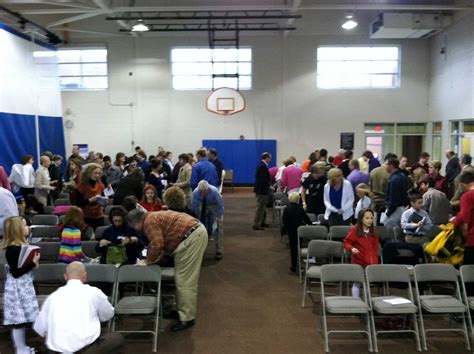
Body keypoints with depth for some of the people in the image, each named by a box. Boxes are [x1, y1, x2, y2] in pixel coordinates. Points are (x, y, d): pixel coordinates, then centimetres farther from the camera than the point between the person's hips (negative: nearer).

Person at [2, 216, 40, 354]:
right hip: (17, 288, -9)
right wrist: (33, 263, -22)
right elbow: (15, 272, -22)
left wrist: (34, 263, 2)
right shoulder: (12, 249, -19)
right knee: (18, 320, 1)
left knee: (22, 319, 17)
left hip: (24, 286, 9)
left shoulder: (22, 246, 8)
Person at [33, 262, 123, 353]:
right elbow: (108, 315, 16)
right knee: (118, 337, 20)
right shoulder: (93, 292, -1)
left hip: (56, 348, 5)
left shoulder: (53, 296, 6)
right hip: (84, 348, -4)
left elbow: (39, 328, 11)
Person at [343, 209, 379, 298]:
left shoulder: (372, 231, 7)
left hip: (372, 263, 5)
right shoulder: (355, 230, -10)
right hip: (359, 262, -5)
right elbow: (346, 242, -6)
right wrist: (352, 248, -26)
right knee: (357, 283, 4)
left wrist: (375, 260, 10)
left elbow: (375, 246, 17)